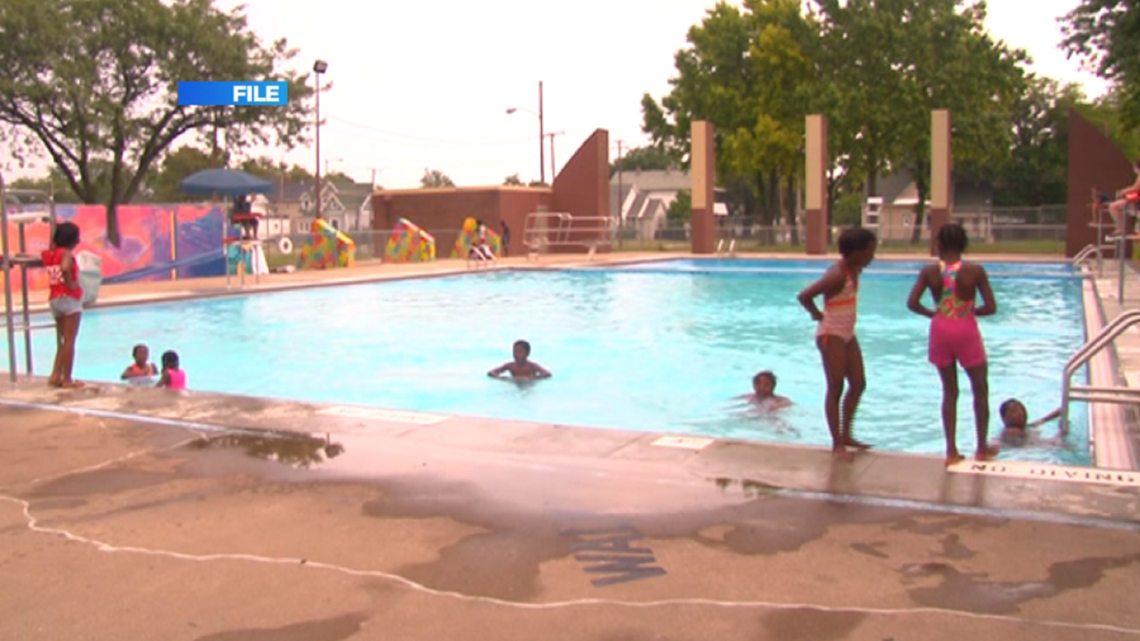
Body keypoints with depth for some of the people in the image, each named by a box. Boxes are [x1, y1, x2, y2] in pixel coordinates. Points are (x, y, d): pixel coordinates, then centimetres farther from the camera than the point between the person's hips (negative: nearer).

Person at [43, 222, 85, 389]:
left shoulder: (50, 253, 7)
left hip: (54, 299, 8)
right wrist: (70, 284, -17)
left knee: (63, 341, 18)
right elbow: (65, 268, -31)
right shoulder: (66, 254, -13)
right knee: (69, 341, -2)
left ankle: (55, 375, 14)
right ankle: (67, 379, 1)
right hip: (69, 299, -8)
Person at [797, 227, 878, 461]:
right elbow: (804, 296, -31)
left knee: (858, 384, 12)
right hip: (831, 334, -9)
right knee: (836, 388, -2)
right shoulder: (838, 275, -24)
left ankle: (846, 435, 25)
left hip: (847, 334, 9)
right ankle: (837, 443, 7)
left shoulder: (853, 269, 3)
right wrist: (816, 314, -13)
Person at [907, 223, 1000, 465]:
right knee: (980, 390, 16)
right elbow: (991, 307, -12)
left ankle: (951, 450, 13)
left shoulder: (929, 271, -6)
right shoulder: (975, 271, -12)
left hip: (940, 330, 3)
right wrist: (971, 310, 7)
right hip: (966, 331, -2)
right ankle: (982, 447, 23)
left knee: (949, 392, 14)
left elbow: (912, 303, -11)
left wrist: (932, 313, 5)